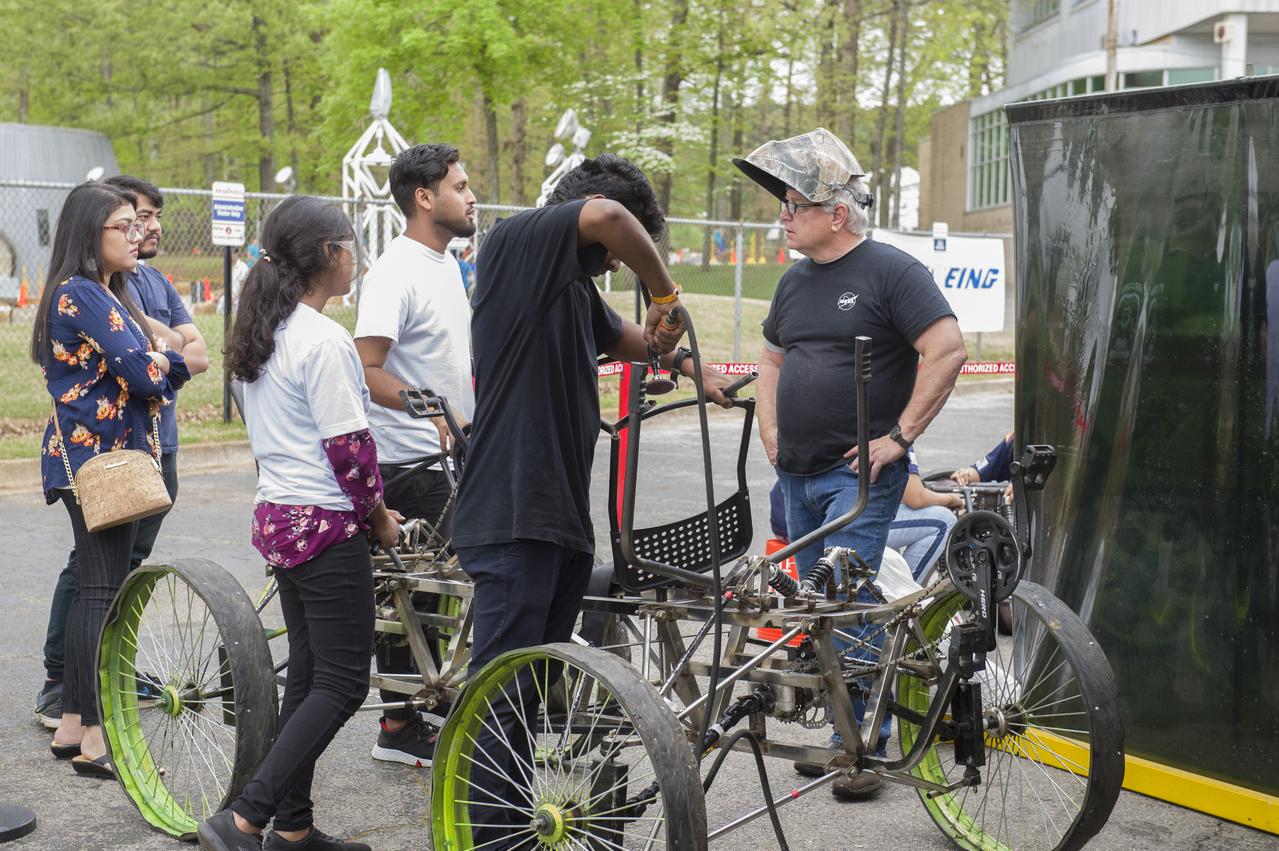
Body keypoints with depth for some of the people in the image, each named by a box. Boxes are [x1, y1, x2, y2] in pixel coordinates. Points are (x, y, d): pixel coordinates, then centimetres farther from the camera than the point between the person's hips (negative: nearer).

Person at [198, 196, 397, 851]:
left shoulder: (262, 335, 11)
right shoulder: (324, 340, -17)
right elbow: (348, 447, -19)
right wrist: (378, 516, -2)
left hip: (277, 518, 9)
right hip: (326, 527, -9)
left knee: (307, 675, 14)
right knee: (343, 684, -3)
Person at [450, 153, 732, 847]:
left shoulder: (575, 286, 20)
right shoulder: (517, 241, -7)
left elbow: (624, 338, 40)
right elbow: (604, 215, -26)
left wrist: (694, 370, 39)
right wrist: (666, 293, -13)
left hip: (563, 515, 10)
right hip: (514, 514, -10)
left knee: (536, 688, 15)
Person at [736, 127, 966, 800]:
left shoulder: (890, 271, -9)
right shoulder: (796, 281, 14)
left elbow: (948, 349, -17)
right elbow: (772, 359, 27)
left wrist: (899, 435, -17)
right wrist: (771, 431, 13)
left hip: (860, 474, -8)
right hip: (798, 474, 8)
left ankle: (868, 745, -2)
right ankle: (843, 734, 22)